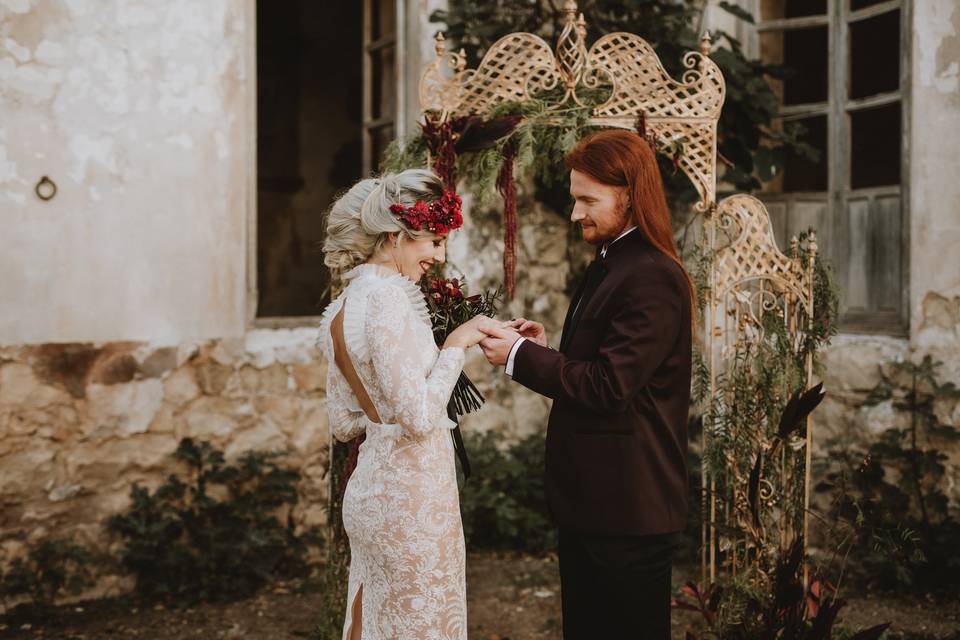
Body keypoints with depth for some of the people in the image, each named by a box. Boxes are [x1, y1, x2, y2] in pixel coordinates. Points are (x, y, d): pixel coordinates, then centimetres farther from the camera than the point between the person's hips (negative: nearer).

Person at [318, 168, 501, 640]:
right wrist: (455, 346, -12)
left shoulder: (341, 307, 8)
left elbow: (344, 424, 12)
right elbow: (419, 418, -22)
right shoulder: (387, 297, -19)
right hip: (411, 495, -9)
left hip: (370, 489, 9)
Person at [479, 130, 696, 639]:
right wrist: (546, 348, 1)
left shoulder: (651, 277, -19)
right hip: (590, 500, 10)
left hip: (627, 506, -10)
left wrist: (520, 356, -16)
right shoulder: (609, 264, 13)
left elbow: (608, 385, -24)